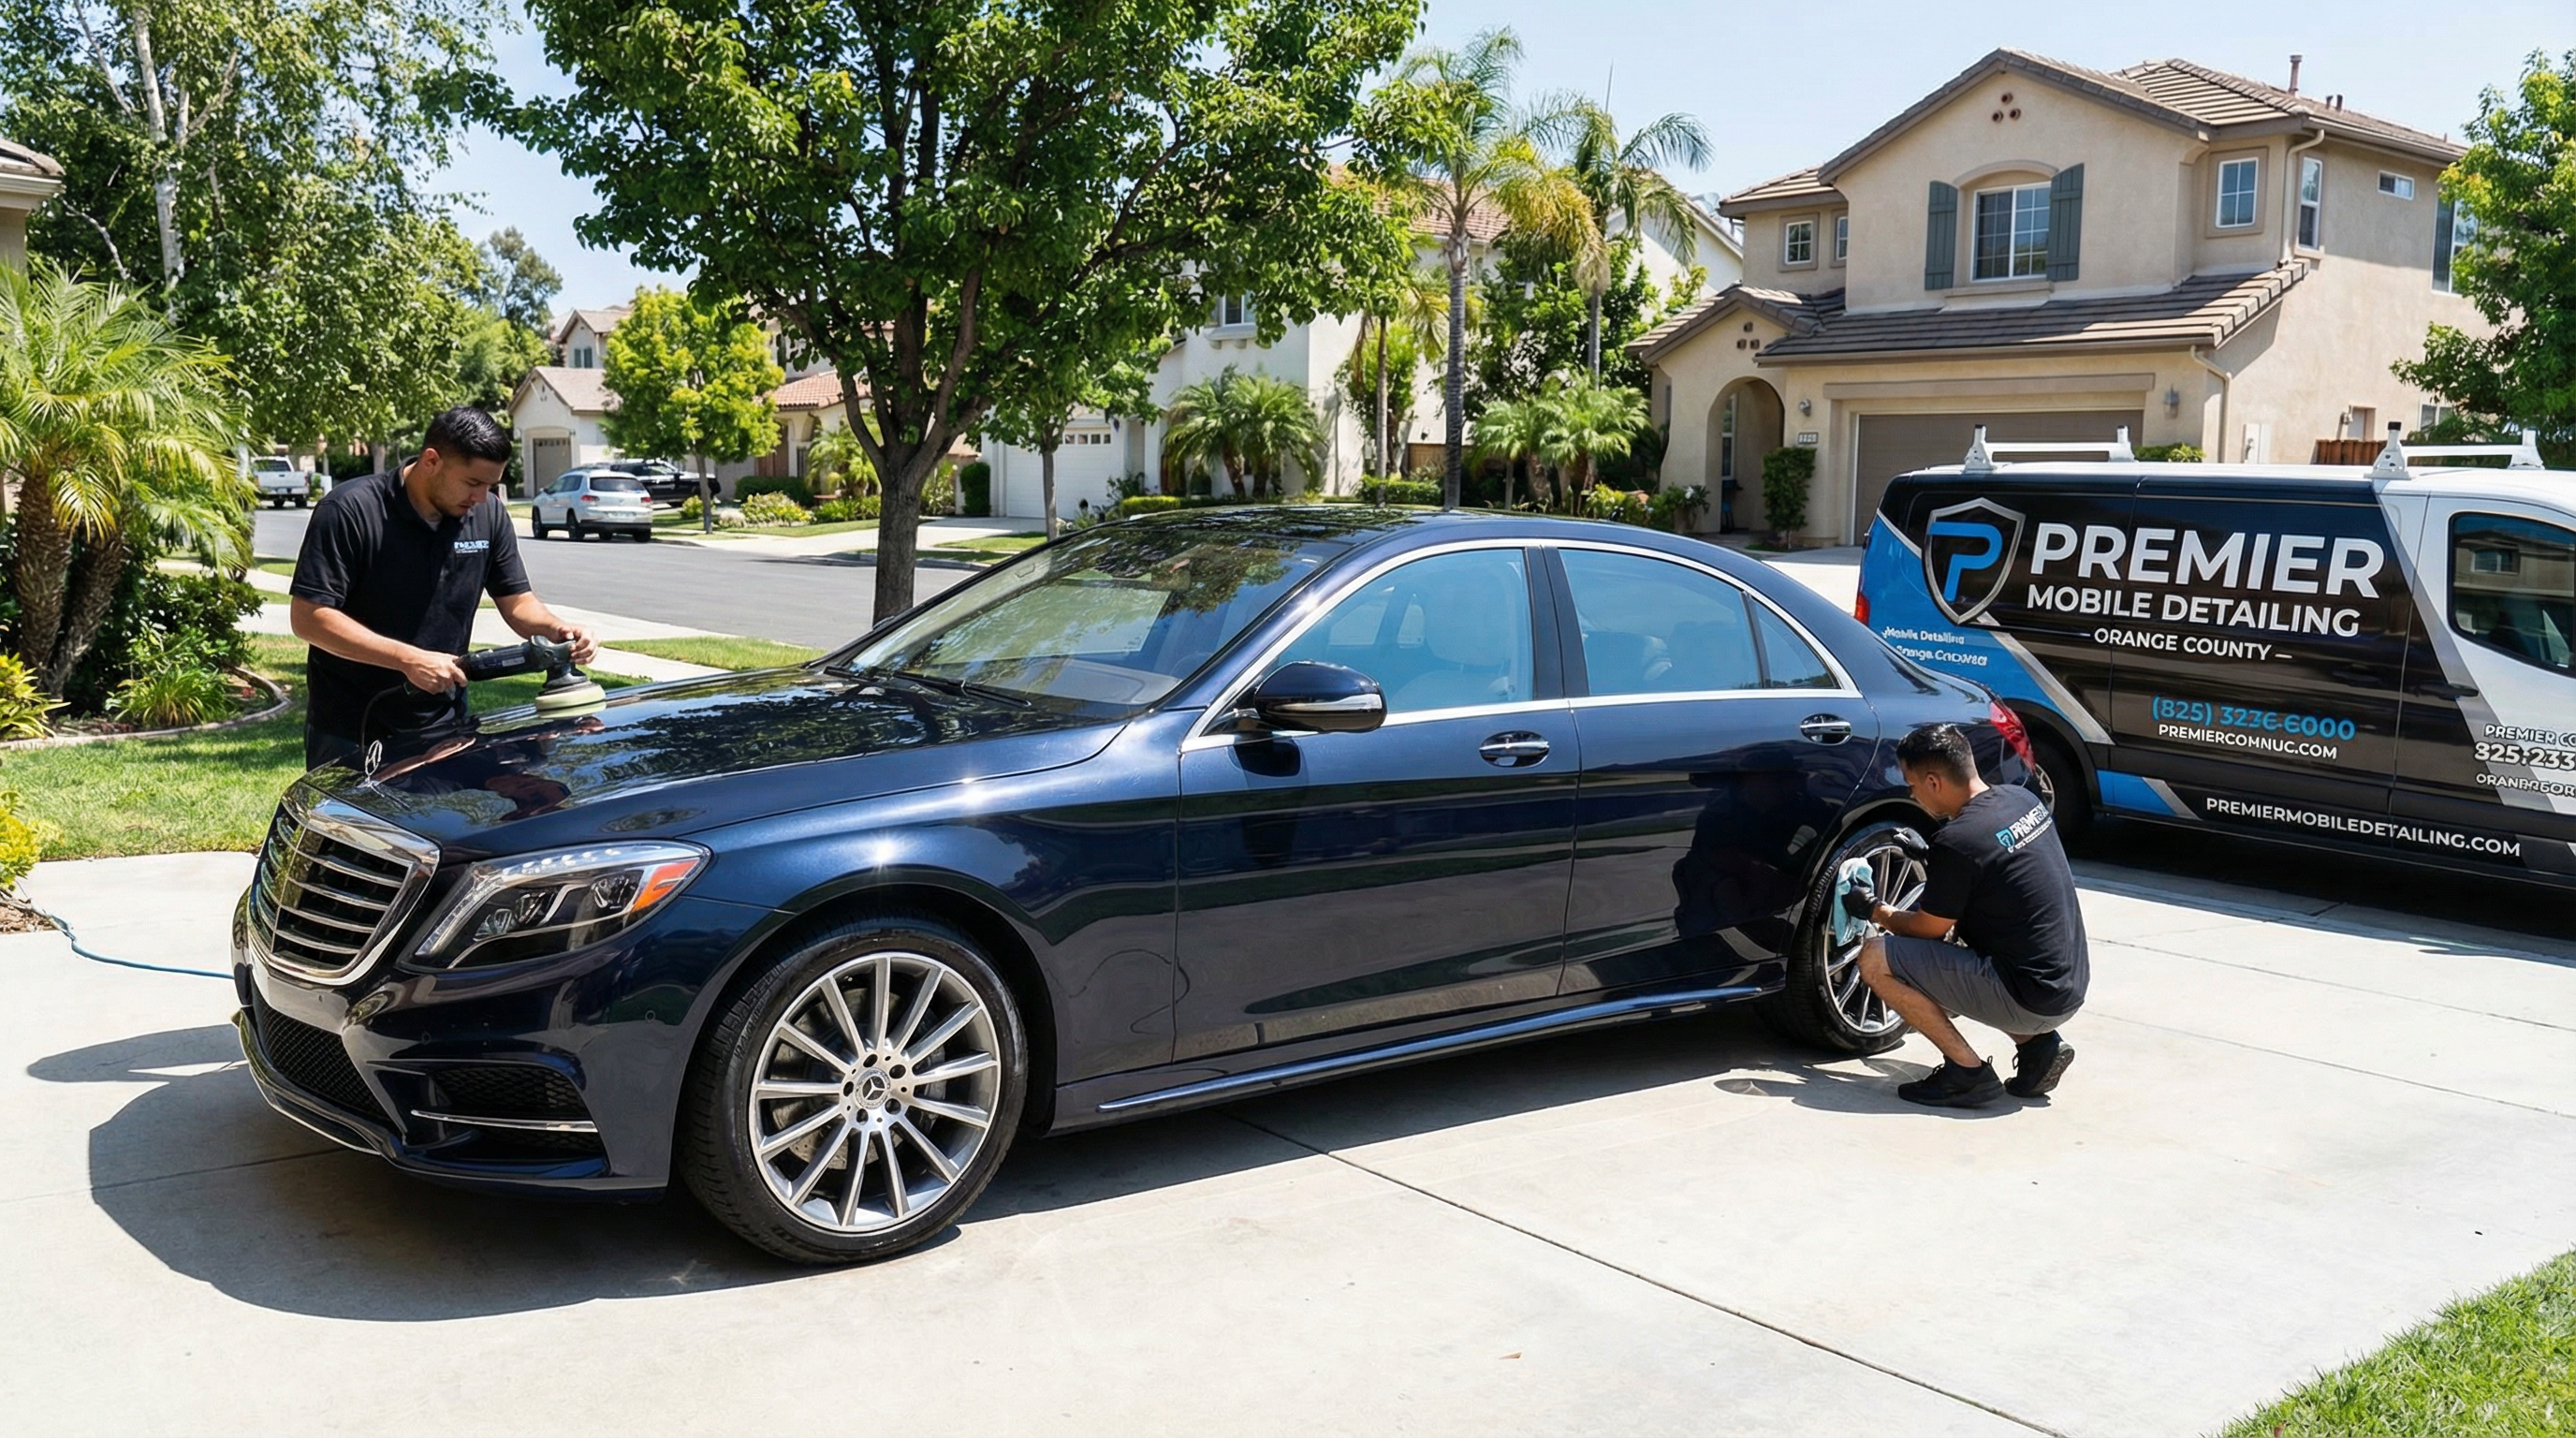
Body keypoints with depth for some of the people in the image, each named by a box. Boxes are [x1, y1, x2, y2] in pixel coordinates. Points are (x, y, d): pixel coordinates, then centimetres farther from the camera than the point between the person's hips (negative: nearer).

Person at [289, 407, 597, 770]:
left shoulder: (489, 515, 0)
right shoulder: (348, 512, -15)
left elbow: (516, 600, 8)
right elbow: (309, 618, -19)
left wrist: (557, 628, -15)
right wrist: (409, 659, -26)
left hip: (445, 726, 4)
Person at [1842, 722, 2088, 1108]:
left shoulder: (1956, 842, -19)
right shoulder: (2023, 799, 5)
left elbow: (1928, 929, -5)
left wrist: (1875, 911, 13)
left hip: (2031, 1000, -9)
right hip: (2072, 986, 9)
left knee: (1876, 960, -8)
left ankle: (1969, 1072, -6)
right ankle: (2038, 1044, 14)